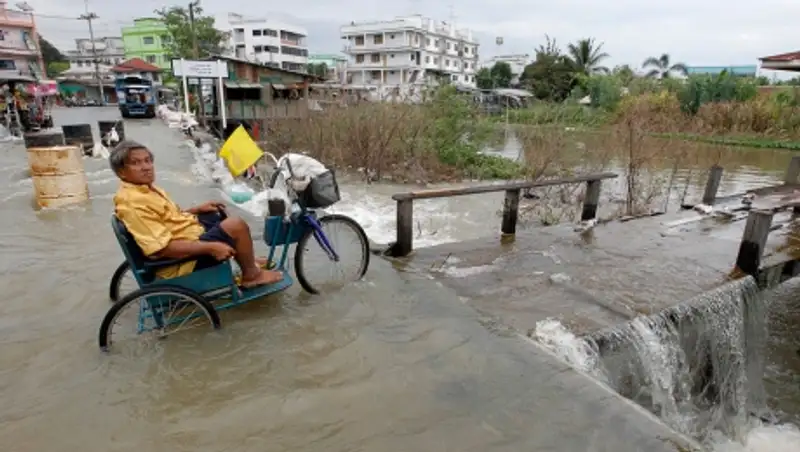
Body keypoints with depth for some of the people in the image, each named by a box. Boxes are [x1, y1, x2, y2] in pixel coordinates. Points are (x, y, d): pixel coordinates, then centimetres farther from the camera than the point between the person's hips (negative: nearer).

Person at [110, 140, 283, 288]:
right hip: (184, 257, -11)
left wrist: (197, 209, 11)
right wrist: (210, 247, -32)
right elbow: (163, 247, -30)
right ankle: (251, 274, 0)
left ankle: (246, 259, 31)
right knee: (236, 225, -21)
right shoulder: (132, 202, -24)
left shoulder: (146, 188, 8)